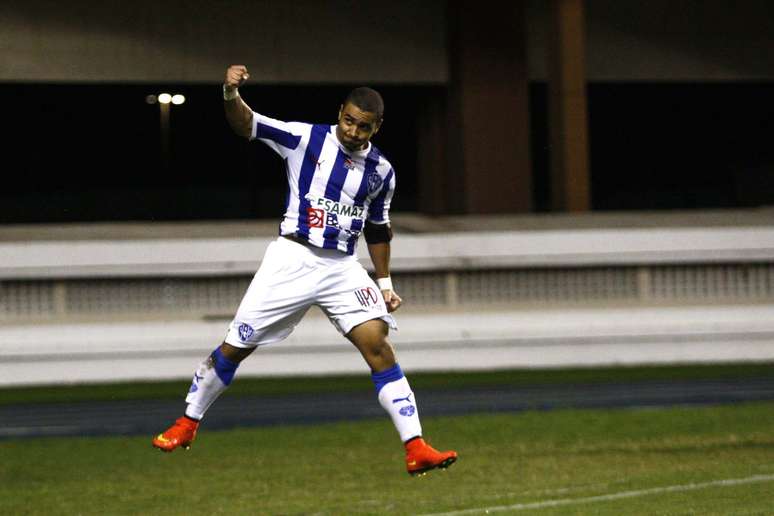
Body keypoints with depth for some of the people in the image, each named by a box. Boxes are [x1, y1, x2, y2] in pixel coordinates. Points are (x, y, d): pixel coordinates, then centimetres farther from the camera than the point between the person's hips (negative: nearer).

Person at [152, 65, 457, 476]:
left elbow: (377, 230, 20)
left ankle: (416, 450, -14)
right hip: (292, 260, -2)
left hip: (342, 268, 2)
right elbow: (245, 124, -12)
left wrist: (384, 283, 17)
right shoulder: (306, 139, -5)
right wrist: (231, 94, -33)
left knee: (378, 346, -13)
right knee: (235, 346, 1)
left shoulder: (381, 171, 7)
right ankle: (187, 424, 23)